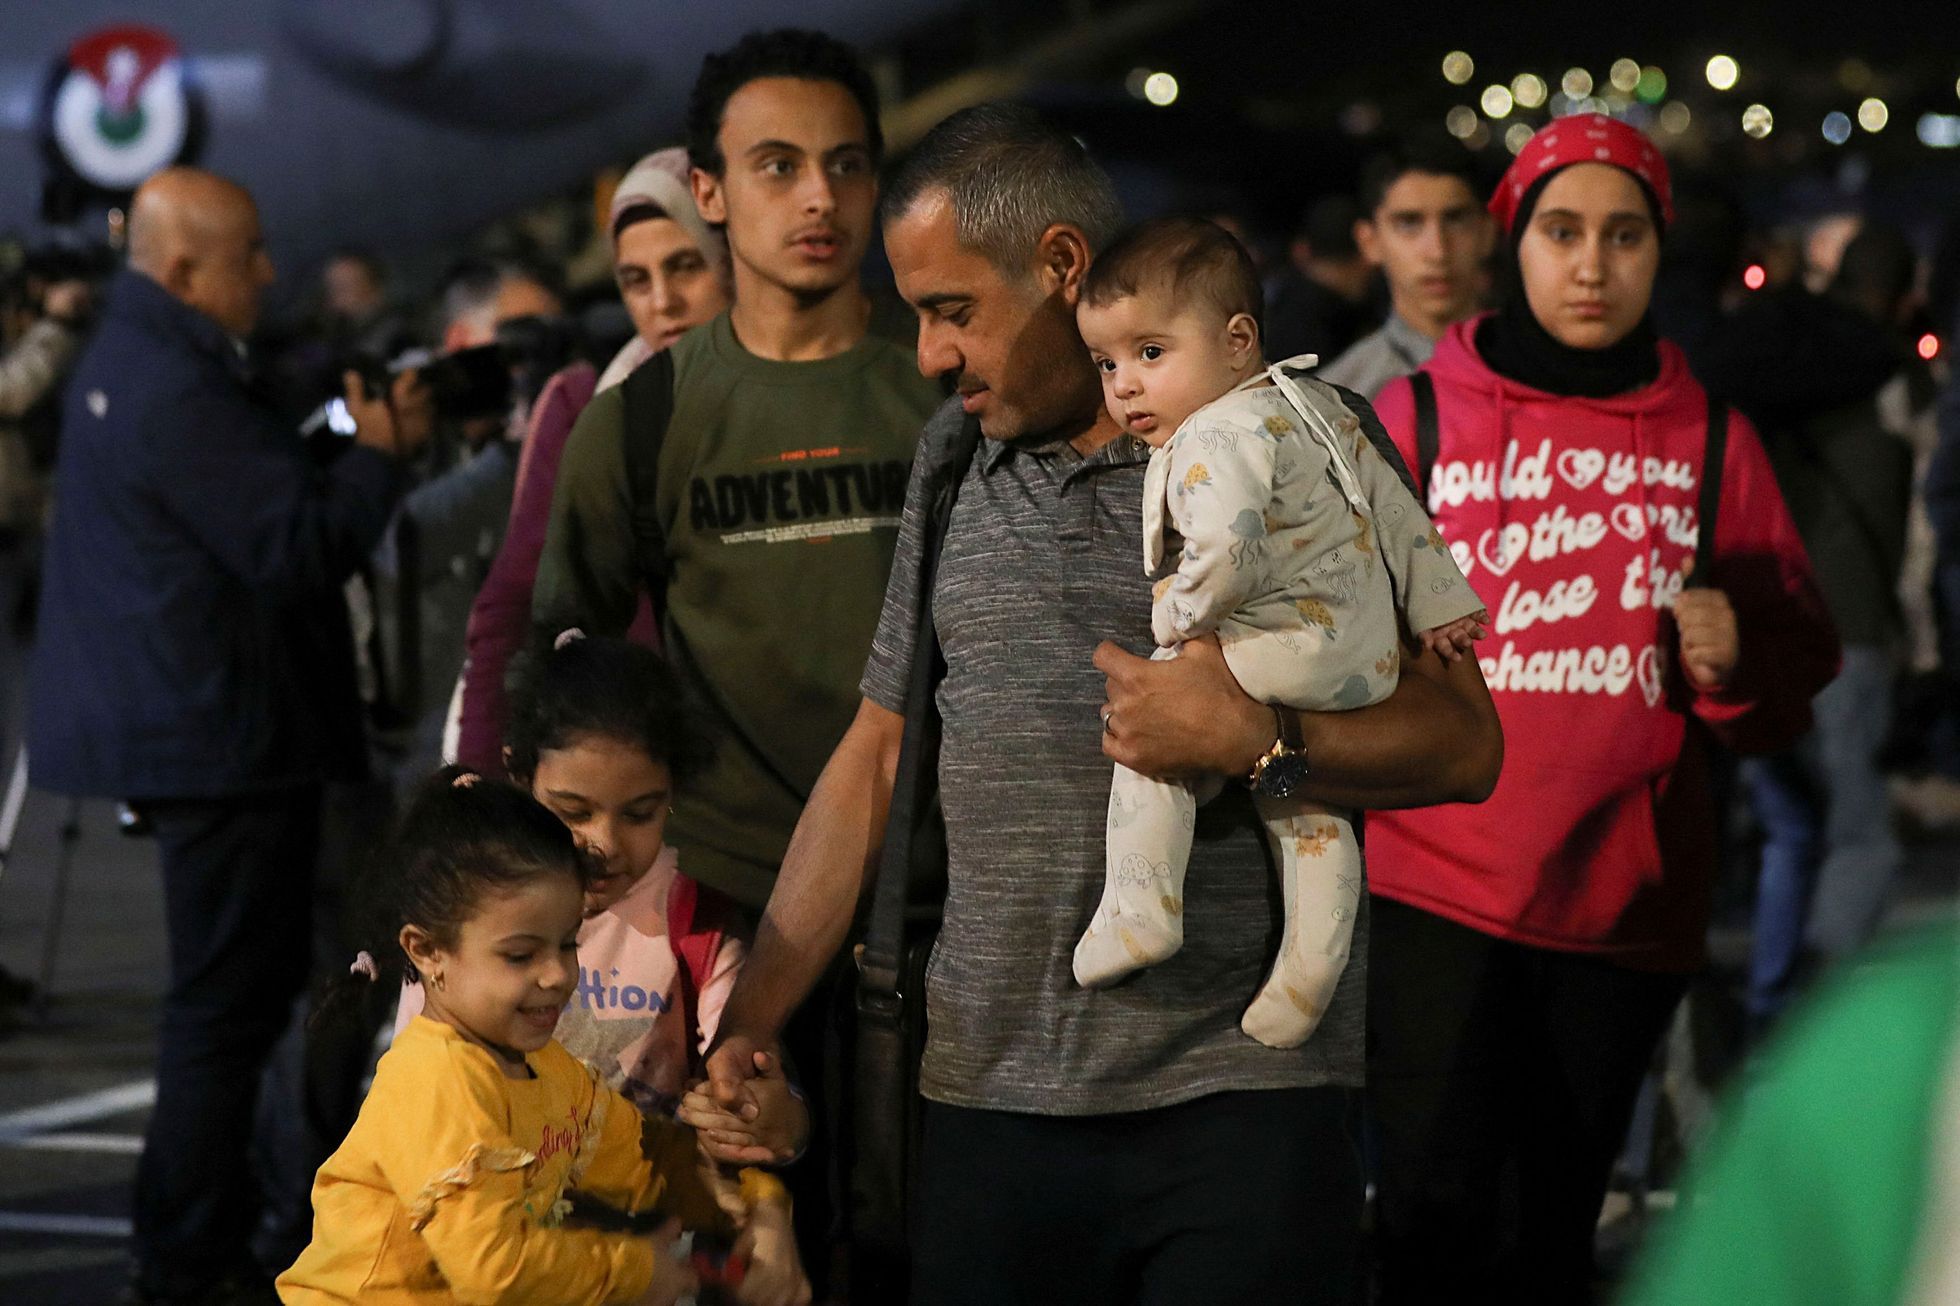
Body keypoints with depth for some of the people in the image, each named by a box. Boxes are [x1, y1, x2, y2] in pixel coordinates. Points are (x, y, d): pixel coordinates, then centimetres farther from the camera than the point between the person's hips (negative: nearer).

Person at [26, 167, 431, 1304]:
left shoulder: (128, 362, 14)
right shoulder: (178, 392, -21)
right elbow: (295, 552, -22)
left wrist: (347, 443, 5)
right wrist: (379, 454, -10)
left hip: (174, 727, 11)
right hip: (223, 737, -11)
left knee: (233, 994, 19)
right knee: (229, 1002, -5)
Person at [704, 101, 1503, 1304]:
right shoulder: (955, 459, 14)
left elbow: (1461, 744, -3)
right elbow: (877, 761, 17)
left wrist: (1253, 740, -19)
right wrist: (747, 1026, 10)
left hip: (1244, 1099, -4)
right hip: (990, 1101, 4)